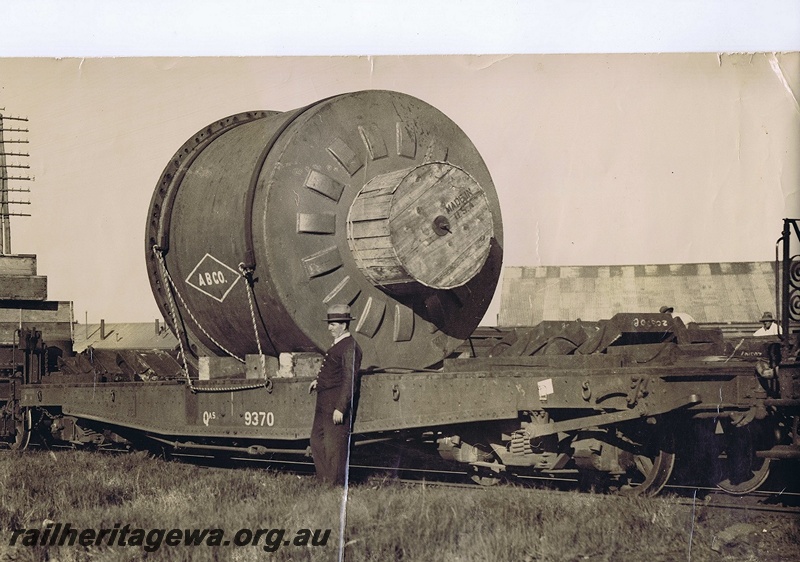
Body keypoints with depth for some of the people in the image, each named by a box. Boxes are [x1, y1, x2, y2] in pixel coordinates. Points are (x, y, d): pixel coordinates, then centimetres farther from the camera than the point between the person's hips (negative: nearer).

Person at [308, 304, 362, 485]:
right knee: (317, 441, 15)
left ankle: (336, 484, 3)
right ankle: (324, 481, 23)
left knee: (334, 446, -4)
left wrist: (340, 408, -23)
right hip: (324, 403, 10)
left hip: (337, 404, -10)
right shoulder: (338, 345, 16)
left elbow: (349, 380, -20)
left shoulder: (350, 347, -16)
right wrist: (319, 380, 11)